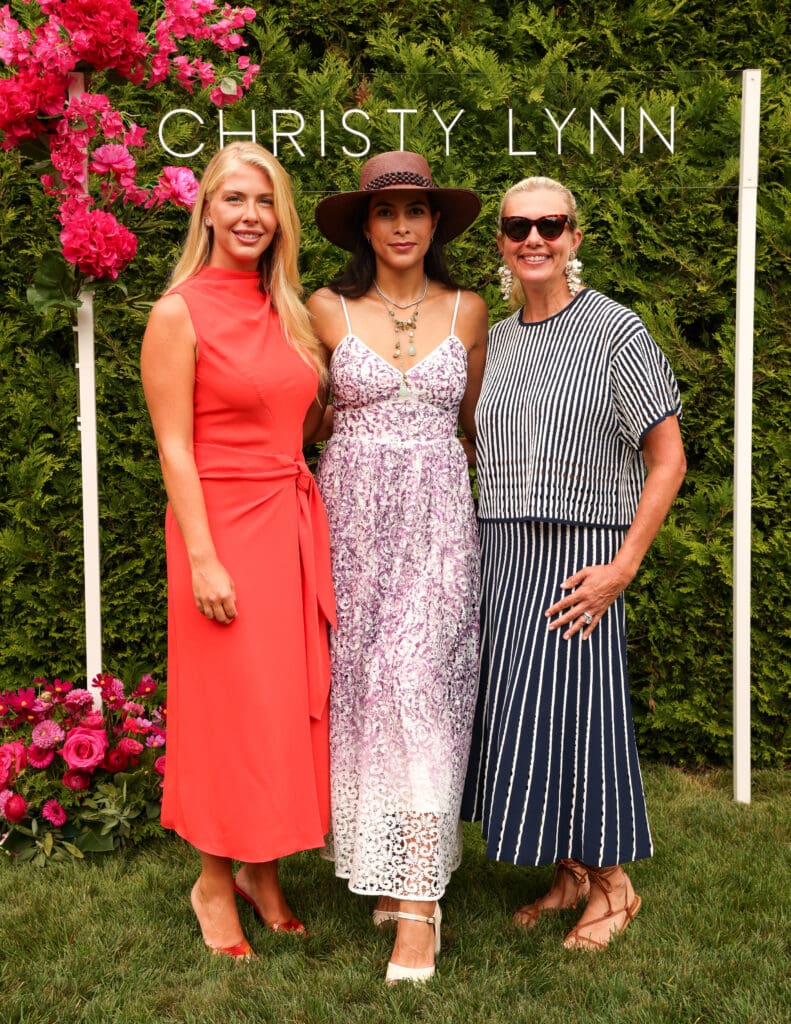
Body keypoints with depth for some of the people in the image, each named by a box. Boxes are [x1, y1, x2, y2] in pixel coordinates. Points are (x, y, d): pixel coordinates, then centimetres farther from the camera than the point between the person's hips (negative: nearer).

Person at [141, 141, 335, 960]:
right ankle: (215, 880, 21)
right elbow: (174, 447, -12)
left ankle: (264, 870, 27)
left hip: (295, 522, 6)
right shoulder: (179, 313, -8)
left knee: (292, 701, 11)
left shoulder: (285, 310, 11)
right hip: (224, 524, -6)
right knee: (231, 706, 2)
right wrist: (203, 559, -17)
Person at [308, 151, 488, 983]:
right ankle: (384, 866, 17)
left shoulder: (467, 311, 7)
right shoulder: (326, 310, 4)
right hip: (351, 518, 1)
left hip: (436, 521, 0)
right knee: (359, 690, 1)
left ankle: (419, 901, -8)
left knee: (417, 687, -10)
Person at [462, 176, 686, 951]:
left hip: (578, 558, -6)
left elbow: (667, 460, -8)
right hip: (500, 557, 6)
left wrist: (622, 567, -15)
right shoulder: (495, 339, 11)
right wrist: (476, 555, 10)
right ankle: (568, 875, 28)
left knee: (572, 711, -1)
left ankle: (612, 884, 20)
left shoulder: (615, 331, -7)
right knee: (513, 715, 9)